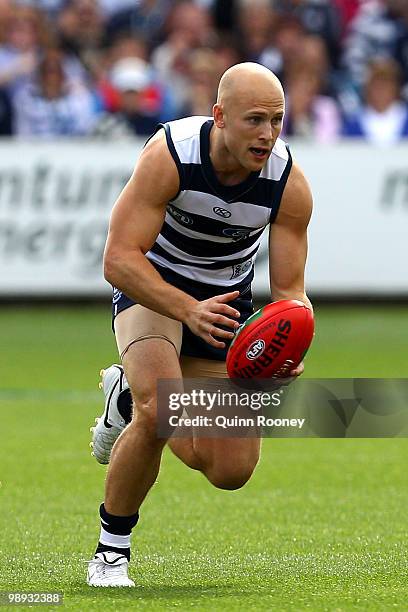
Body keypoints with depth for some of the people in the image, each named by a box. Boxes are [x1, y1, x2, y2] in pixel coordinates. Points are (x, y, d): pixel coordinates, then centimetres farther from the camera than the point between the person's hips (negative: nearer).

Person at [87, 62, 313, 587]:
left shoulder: (290, 184, -21)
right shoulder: (168, 154, -29)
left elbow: (289, 290, -16)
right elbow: (119, 259, -32)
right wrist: (190, 311, -46)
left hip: (226, 299, 4)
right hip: (151, 287, -4)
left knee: (231, 472, 1)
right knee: (159, 413, -32)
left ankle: (132, 393, 30)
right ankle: (112, 549, -11)